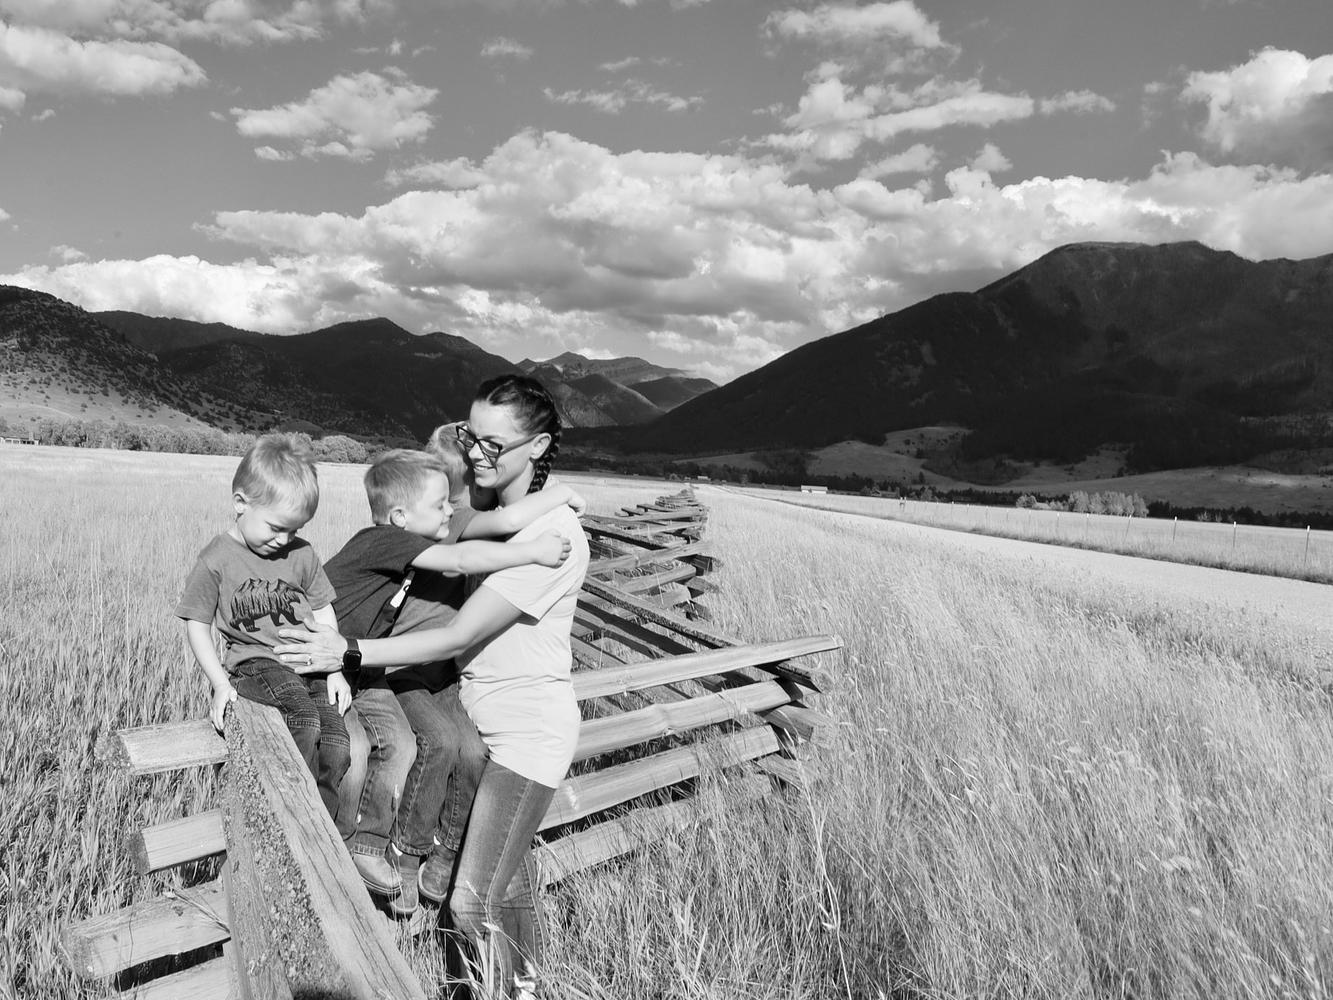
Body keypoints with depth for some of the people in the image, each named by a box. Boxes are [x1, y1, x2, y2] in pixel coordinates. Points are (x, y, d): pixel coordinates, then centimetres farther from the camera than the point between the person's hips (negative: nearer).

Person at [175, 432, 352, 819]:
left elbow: (323, 613, 13)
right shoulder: (216, 561, -2)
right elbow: (197, 626, 3)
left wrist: (335, 669, 3)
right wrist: (221, 683, -7)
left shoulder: (301, 554, 7)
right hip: (253, 661, -4)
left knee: (338, 748, -14)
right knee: (304, 717, -30)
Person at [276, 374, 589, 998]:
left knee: (473, 904, -2)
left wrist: (347, 652, -19)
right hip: (482, 713, 8)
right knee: (507, 869, 24)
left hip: (527, 731, -8)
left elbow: (457, 637, -23)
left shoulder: (552, 535, -23)